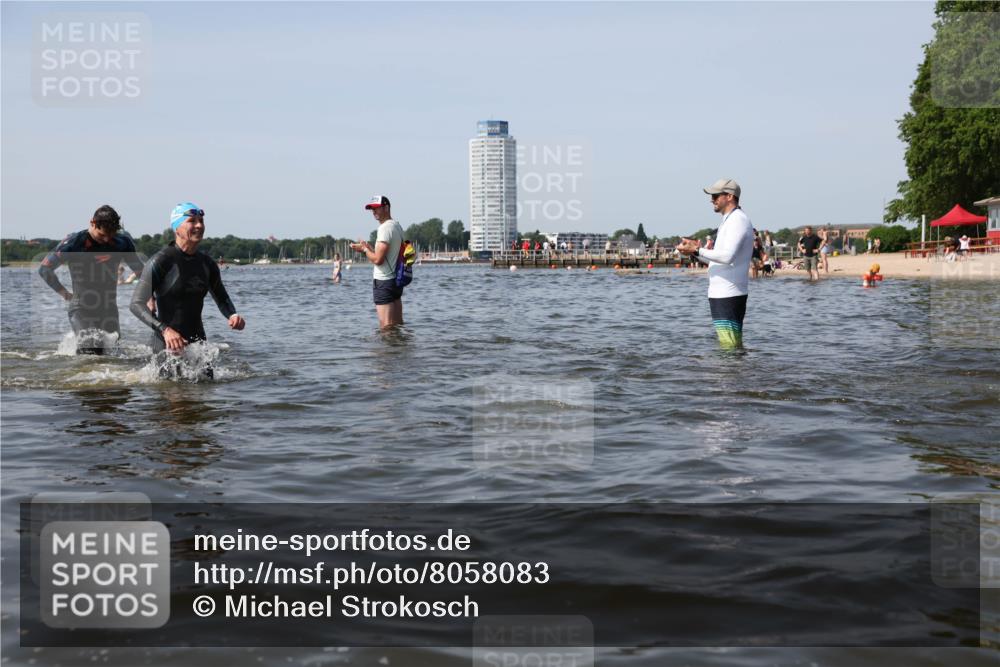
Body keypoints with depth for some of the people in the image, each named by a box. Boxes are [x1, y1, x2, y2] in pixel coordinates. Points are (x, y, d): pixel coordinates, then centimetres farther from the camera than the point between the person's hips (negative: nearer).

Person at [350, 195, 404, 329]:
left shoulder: (385, 228, -15)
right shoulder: (397, 226, 14)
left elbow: (378, 259, -21)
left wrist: (365, 249, -4)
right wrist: (369, 248, 14)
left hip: (383, 282, -10)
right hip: (396, 279, 10)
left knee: (386, 327, -8)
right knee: (398, 325, 12)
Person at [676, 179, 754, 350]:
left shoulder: (738, 220, -11)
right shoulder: (729, 220, 21)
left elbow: (727, 256, -24)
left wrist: (697, 250, -19)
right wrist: (696, 250, 12)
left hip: (728, 295, -11)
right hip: (721, 293, 11)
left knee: (730, 346, -12)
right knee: (734, 346, 12)